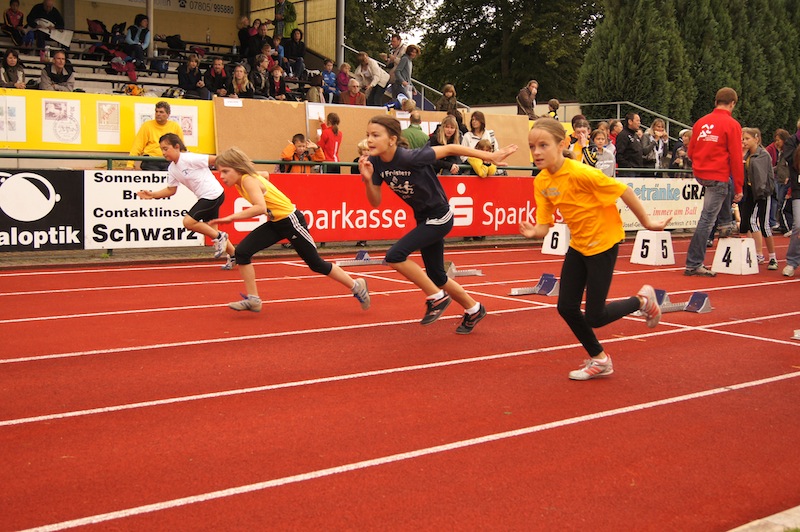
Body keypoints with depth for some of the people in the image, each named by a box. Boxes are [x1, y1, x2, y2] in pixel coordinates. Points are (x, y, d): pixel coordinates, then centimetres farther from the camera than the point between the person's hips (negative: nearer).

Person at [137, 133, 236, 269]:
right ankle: (234, 255, 23)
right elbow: (171, 190, 14)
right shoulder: (172, 169, 9)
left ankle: (219, 237, -1)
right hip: (206, 197, 9)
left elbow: (215, 159, -13)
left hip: (213, 194, -9)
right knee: (211, 229, 13)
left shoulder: (189, 159, -17)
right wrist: (152, 195, 3)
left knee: (188, 222, -14)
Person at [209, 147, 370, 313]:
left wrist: (232, 217, -38)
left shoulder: (248, 180, -24)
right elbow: (265, 175, 21)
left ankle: (357, 287, 23)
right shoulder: (241, 182, 1)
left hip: (291, 221, -9)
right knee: (242, 252, -7)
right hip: (275, 223, 9)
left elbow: (260, 208, -40)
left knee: (316, 264, 4)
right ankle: (253, 300, 0)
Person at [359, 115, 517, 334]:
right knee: (436, 277, 16)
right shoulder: (375, 162, -11)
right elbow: (375, 202, -5)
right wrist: (368, 179, -25)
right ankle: (474, 309, 39)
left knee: (394, 256, -21)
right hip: (423, 218, 8)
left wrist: (490, 156, -19)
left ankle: (437, 298, -2)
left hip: (439, 218, -8)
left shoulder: (410, 158, -30)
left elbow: (450, 149, -22)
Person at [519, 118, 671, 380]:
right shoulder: (541, 182, -5)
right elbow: (543, 224, -5)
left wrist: (647, 222, -8)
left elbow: (624, 191, -18)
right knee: (566, 307, 4)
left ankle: (643, 300, 24)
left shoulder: (580, 173, -26)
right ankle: (599, 359, 25)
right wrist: (533, 232, -29)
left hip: (603, 243, -7)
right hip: (578, 245, 7)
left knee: (594, 317, -4)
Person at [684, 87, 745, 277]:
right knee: (707, 220, -4)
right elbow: (736, 158, -10)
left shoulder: (701, 122, 7)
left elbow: (690, 152, 14)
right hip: (718, 175, -6)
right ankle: (693, 264, -3)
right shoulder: (732, 124, -9)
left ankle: (725, 224, 31)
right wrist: (738, 188, -6)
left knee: (725, 189, 36)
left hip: (699, 174, 6)